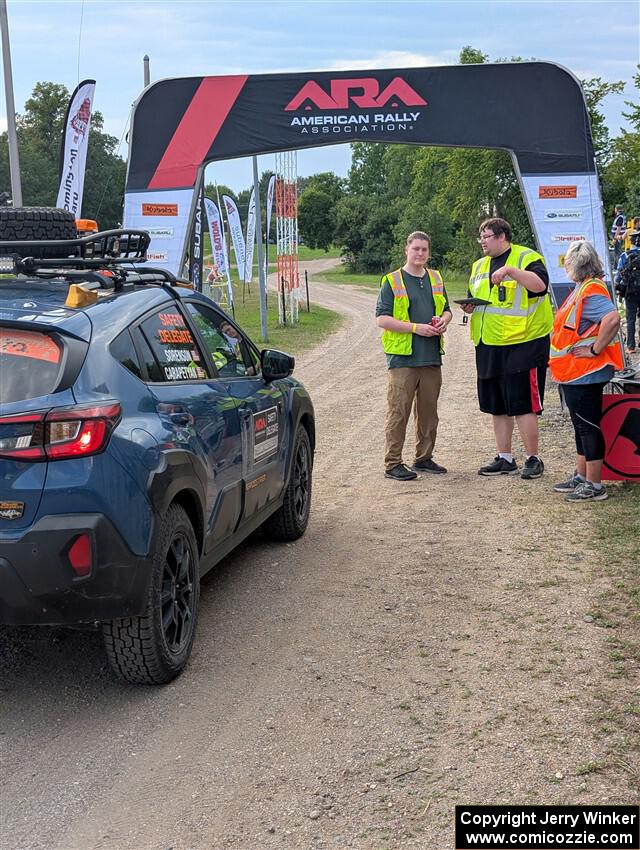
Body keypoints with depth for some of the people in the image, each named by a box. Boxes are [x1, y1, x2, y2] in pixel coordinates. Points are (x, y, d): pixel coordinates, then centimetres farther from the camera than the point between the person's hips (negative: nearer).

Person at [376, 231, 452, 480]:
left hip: (432, 357, 6)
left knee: (428, 411, 12)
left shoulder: (436, 279, 15)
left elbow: (446, 310, 24)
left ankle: (424, 458, 23)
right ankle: (393, 464, 0)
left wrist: (443, 321, 0)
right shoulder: (392, 281, -2)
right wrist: (415, 327, -16)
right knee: (398, 412, -5)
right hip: (402, 357, -6)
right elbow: (382, 319, -8)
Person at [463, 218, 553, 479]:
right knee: (497, 406, 12)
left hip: (522, 344, -8)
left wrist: (510, 271, -32)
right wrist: (469, 306, 4)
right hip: (489, 347, 8)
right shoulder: (479, 266, 17)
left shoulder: (526, 257, -6)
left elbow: (540, 284, -24)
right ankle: (504, 459, 22)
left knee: (523, 404, -6)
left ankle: (533, 459, 6)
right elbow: (475, 298, 26)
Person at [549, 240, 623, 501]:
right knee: (581, 426, 17)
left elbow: (612, 318, -35)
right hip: (574, 373, 11)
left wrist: (595, 350, -27)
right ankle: (581, 477, 28)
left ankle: (594, 486, 2)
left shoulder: (592, 291, -19)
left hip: (585, 374, -11)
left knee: (588, 426, -4)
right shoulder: (582, 289, 13)